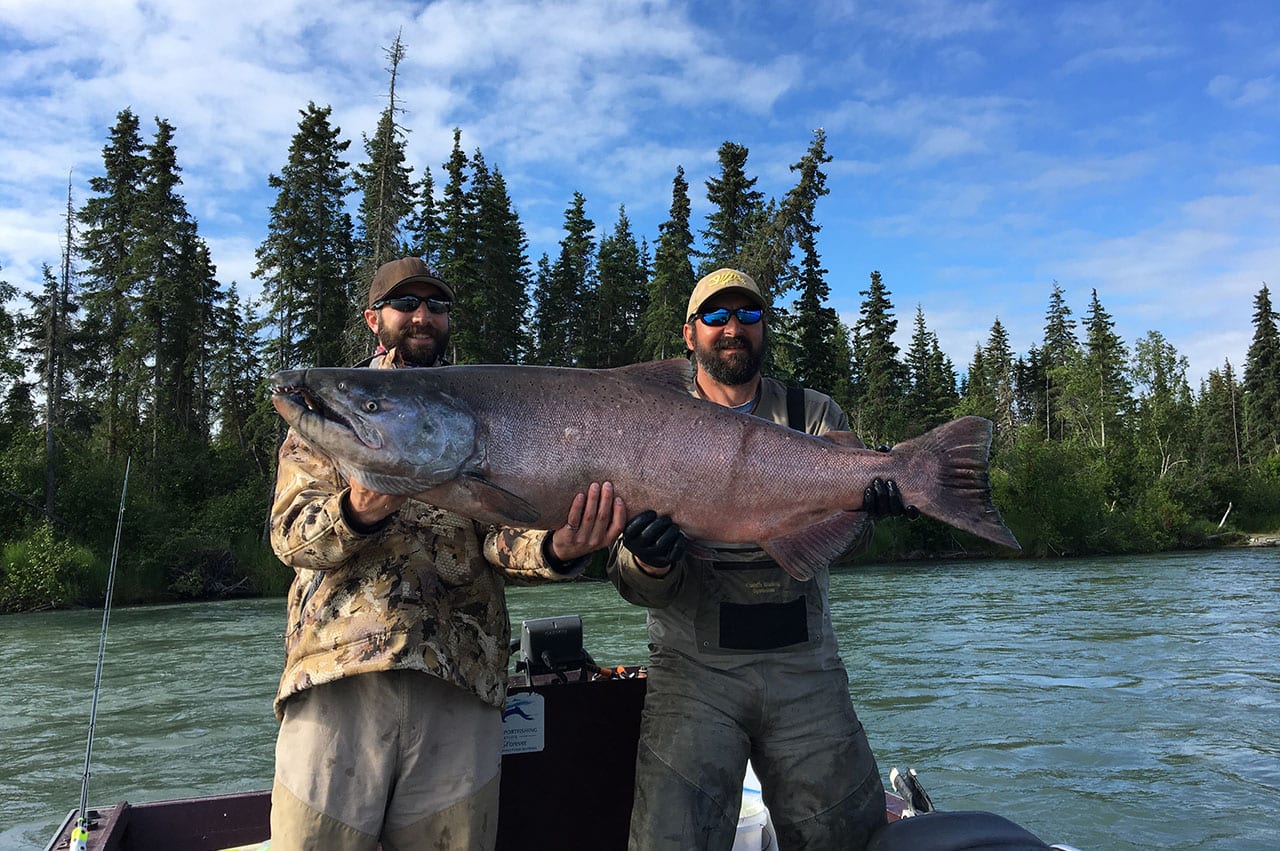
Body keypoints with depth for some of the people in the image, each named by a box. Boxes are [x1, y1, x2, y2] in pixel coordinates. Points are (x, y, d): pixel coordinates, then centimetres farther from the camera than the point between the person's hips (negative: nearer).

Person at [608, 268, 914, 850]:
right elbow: (631, 581, -3)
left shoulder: (815, 416, 8)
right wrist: (650, 566, -26)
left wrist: (863, 503, -30)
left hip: (805, 663, 2)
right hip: (694, 667, -1)